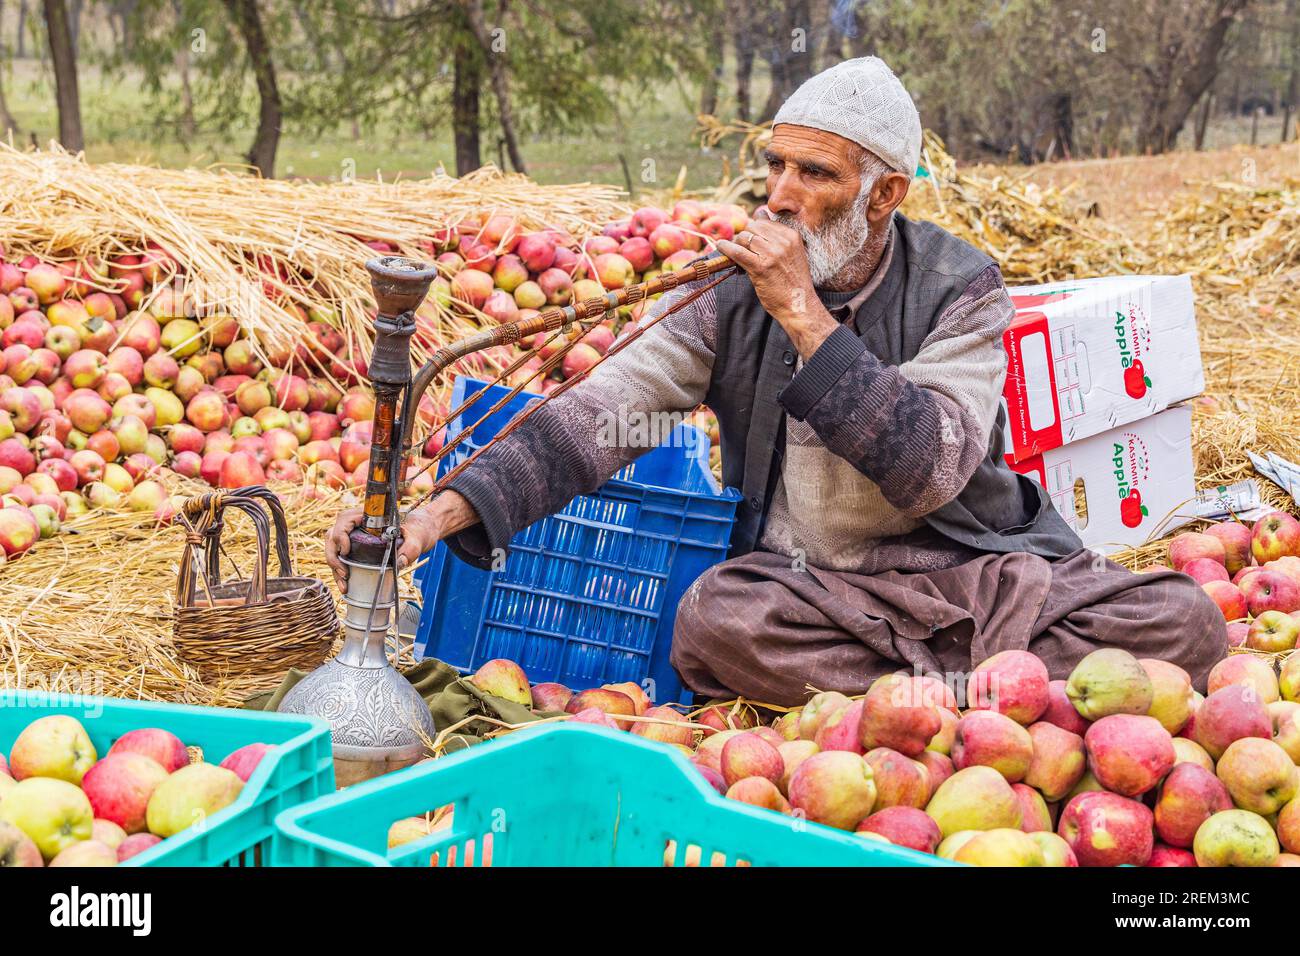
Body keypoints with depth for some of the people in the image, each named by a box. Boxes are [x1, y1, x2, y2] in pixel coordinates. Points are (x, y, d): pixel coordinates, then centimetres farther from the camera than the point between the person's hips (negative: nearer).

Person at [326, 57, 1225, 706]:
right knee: (713, 620, -34)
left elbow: (929, 470, -21)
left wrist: (805, 317, -24)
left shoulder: (958, 289, -5)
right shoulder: (730, 291, -1)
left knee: (1180, 624, -22)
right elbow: (596, 418, -11)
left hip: (973, 564, 0)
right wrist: (441, 512, -26)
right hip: (808, 581, 1)